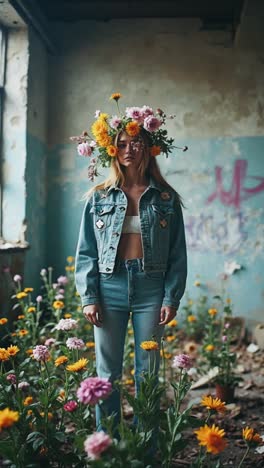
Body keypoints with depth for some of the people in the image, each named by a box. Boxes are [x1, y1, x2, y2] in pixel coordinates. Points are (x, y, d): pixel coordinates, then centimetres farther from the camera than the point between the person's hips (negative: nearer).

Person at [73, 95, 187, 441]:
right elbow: (86, 252, 4)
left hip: (150, 288, 0)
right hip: (110, 286, 1)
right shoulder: (99, 198, 5)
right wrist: (89, 297, -3)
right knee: (108, 372, 7)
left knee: (147, 372, 8)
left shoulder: (166, 199, 4)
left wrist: (172, 298, -3)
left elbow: (177, 254, 4)